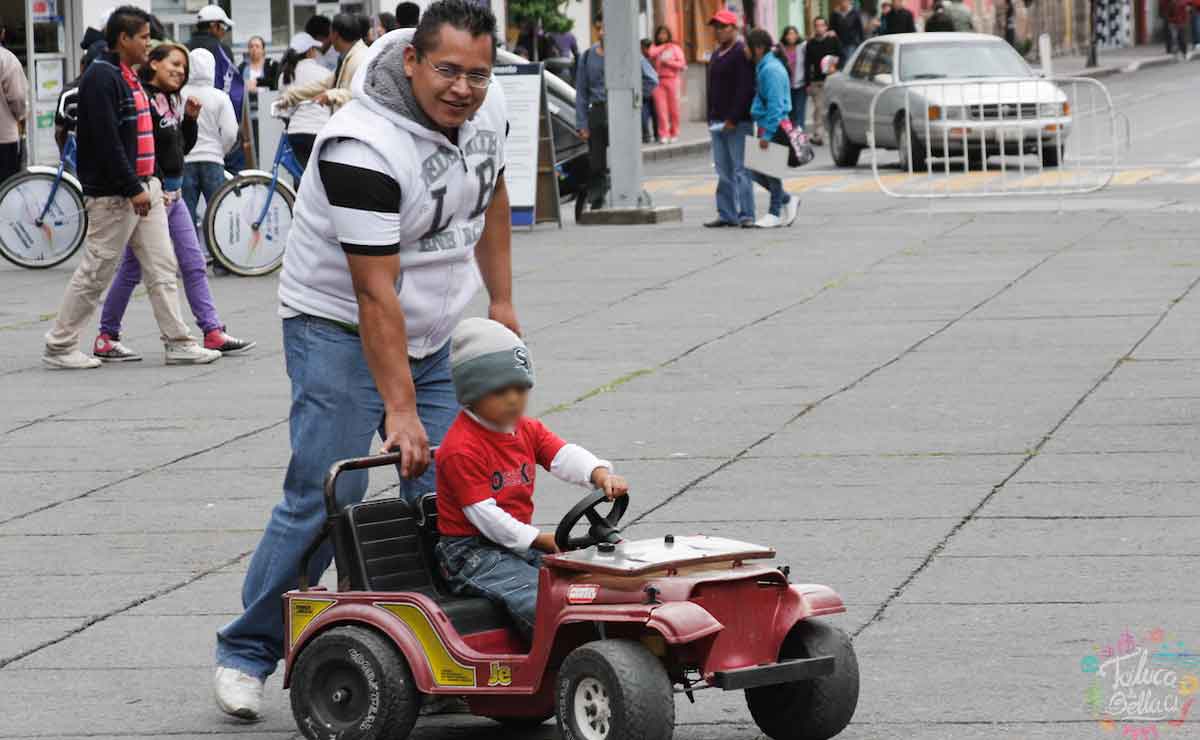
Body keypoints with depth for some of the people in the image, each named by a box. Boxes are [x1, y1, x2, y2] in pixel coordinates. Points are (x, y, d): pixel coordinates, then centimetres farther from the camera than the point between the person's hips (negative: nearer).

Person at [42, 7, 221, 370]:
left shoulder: (127, 77, 15)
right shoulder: (101, 78, -16)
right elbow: (106, 141, -22)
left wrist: (150, 183, 17)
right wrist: (132, 190, -21)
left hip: (143, 187, 9)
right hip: (114, 193, -9)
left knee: (161, 268, 6)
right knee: (95, 272, -2)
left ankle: (178, 344, 8)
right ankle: (59, 347, 7)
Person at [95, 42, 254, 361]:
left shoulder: (171, 101, 14)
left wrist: (190, 119, 5)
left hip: (173, 193, 9)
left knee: (194, 265, 6)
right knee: (132, 268, -1)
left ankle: (213, 332, 7)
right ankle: (106, 338, 8)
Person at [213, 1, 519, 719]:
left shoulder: (488, 107, -5)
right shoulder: (363, 148, -29)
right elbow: (376, 292, -29)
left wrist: (502, 301, 17)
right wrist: (399, 409, -28)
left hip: (436, 334, 7)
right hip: (341, 329, -7)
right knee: (326, 500, -11)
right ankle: (247, 652, 4)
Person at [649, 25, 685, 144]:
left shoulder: (675, 48, 8)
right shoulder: (655, 47, 11)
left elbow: (682, 64, -1)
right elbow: (651, 54, -12)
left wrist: (668, 62, -8)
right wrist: (663, 47, -3)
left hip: (672, 79, -1)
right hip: (658, 80, 1)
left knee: (674, 108, -1)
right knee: (661, 109, -5)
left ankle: (674, 134, 8)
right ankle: (663, 135, -2)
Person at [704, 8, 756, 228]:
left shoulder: (741, 53, -10)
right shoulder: (717, 55, 19)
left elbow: (744, 89, -17)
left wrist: (733, 119, -20)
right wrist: (711, 117, 16)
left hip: (738, 122, -9)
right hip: (719, 120, 9)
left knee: (740, 169, -9)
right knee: (724, 171, 8)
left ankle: (746, 215, -7)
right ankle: (727, 214, 11)